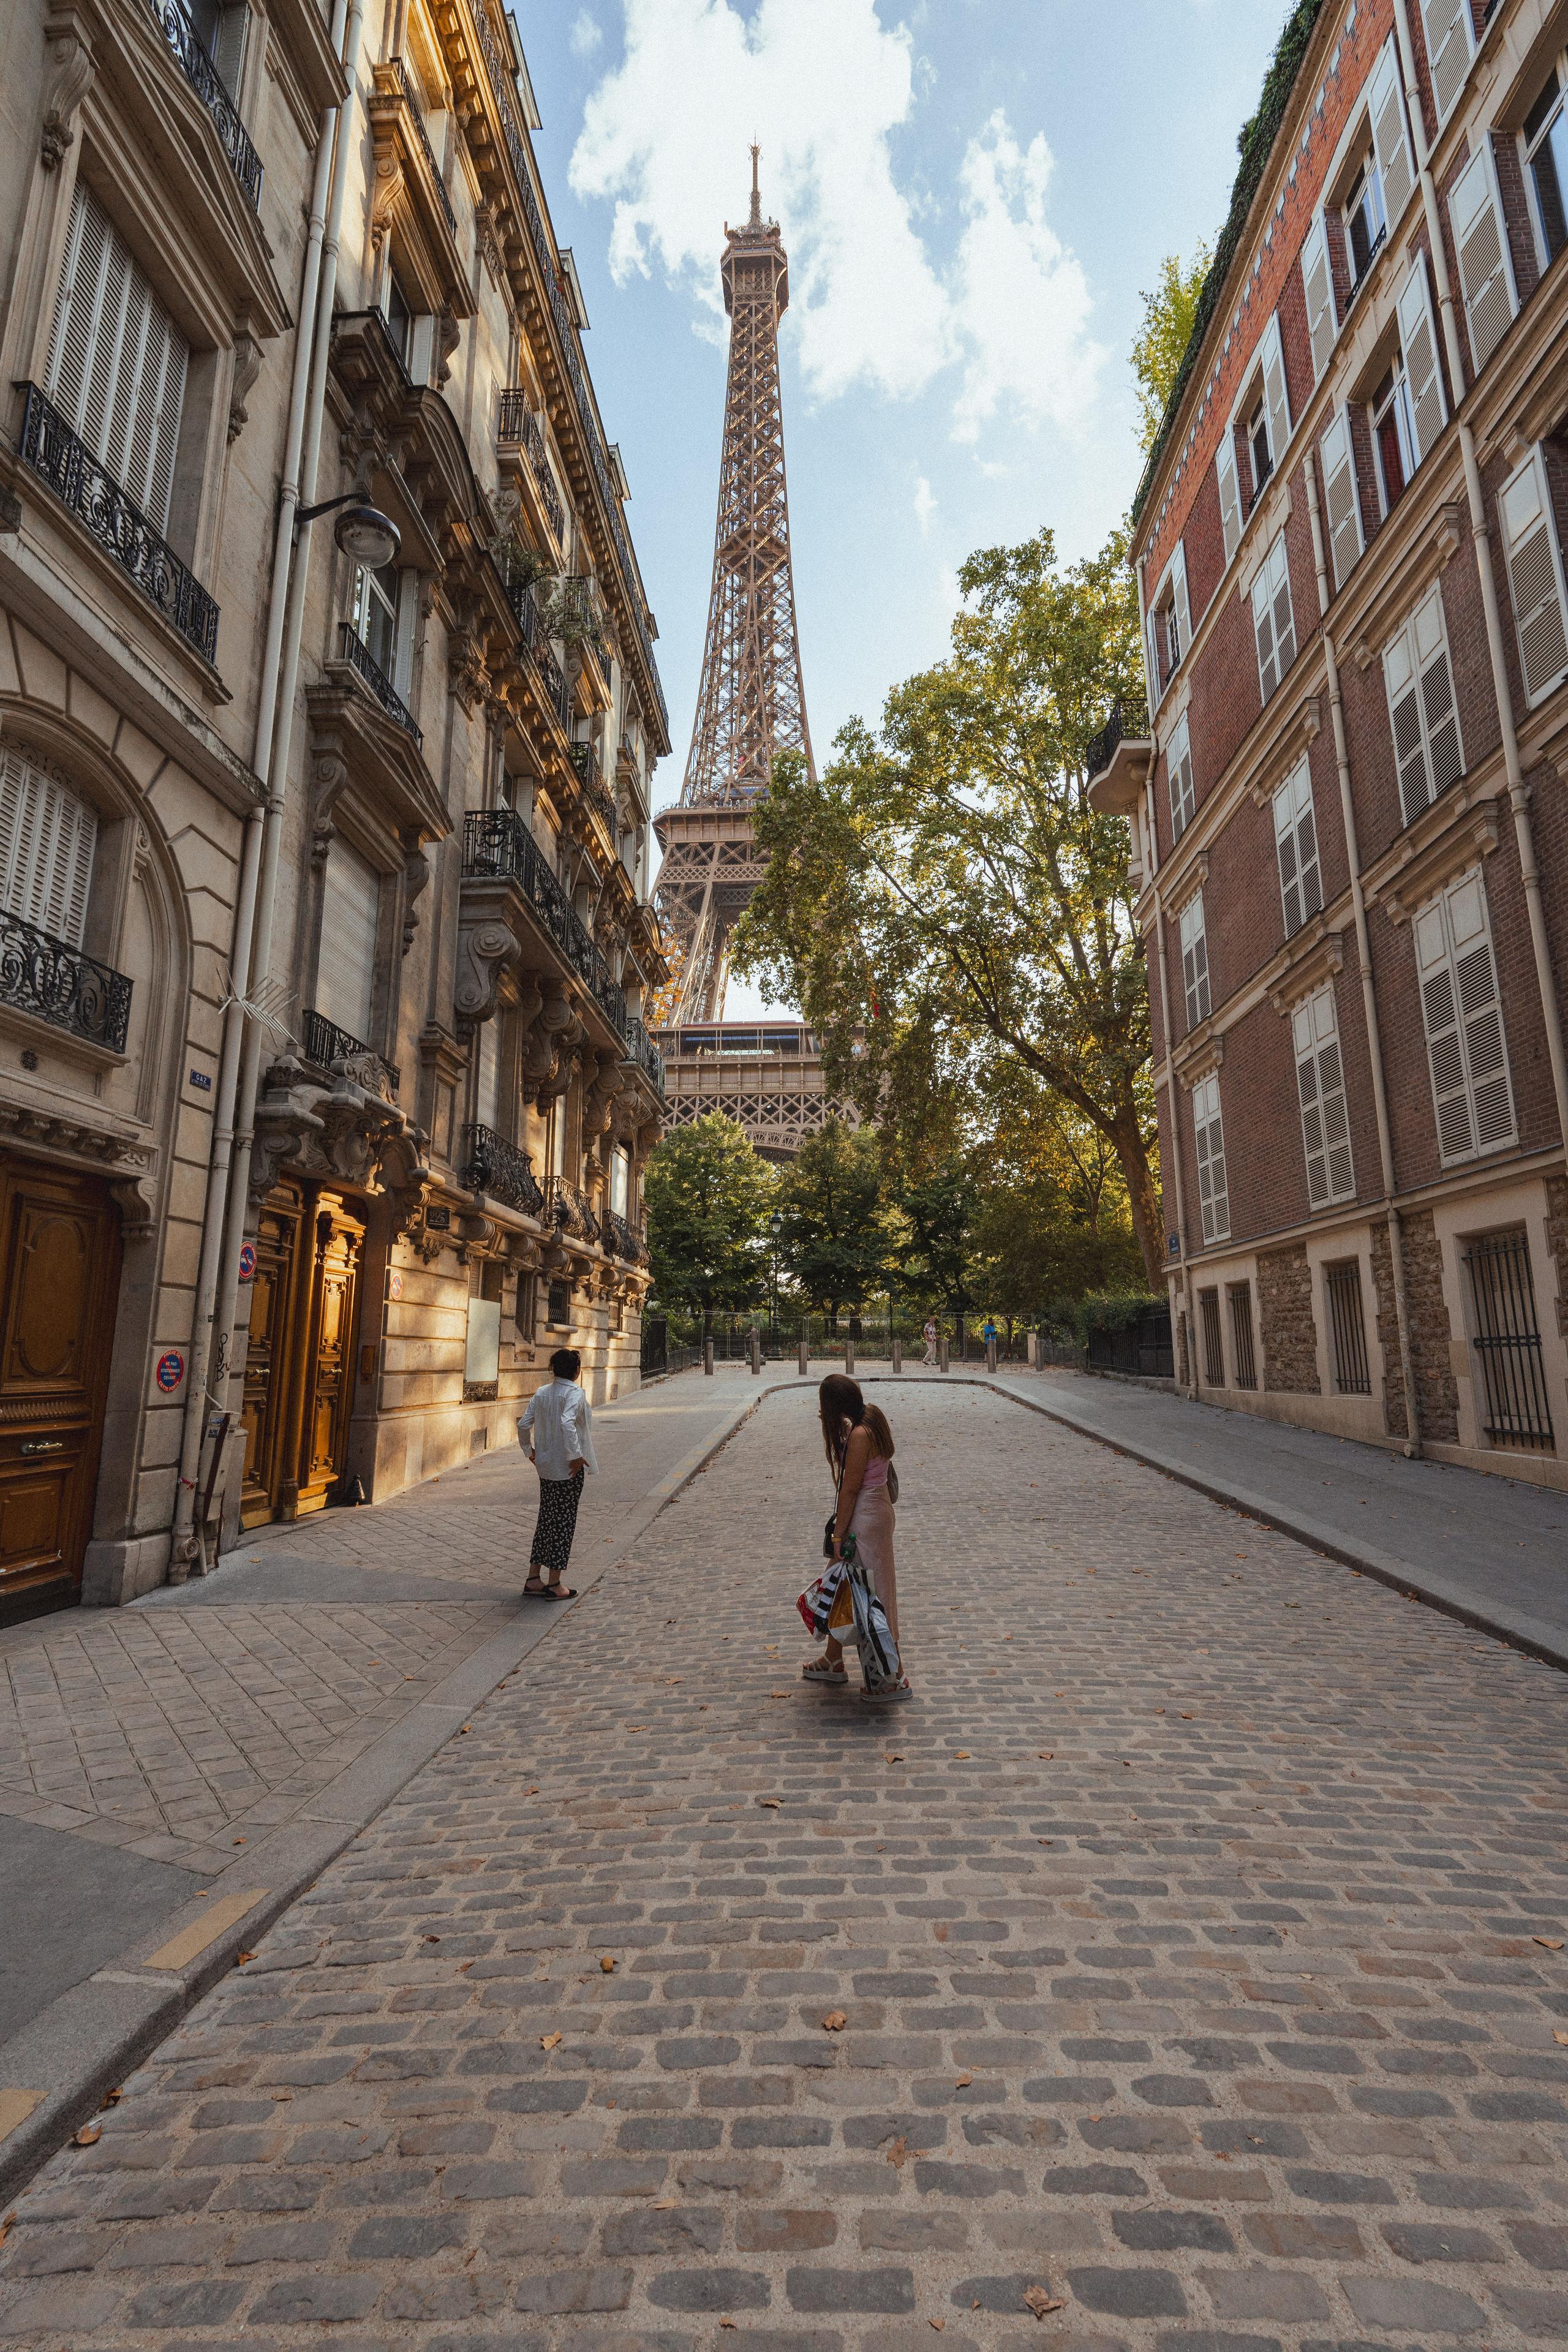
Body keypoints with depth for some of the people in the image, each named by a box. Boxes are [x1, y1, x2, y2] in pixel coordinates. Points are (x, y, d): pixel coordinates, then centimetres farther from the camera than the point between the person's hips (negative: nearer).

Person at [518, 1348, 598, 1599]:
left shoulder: (541, 1393, 5)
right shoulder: (575, 1394, -15)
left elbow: (524, 1424, 5)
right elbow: (567, 1423, -31)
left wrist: (530, 1449, 19)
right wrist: (575, 1455, -24)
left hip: (545, 1466, 7)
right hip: (569, 1468, -7)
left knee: (546, 1518, 16)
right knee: (564, 1521, 3)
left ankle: (533, 1579, 20)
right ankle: (554, 1585, 9)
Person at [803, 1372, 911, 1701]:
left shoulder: (859, 1435, -25)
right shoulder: (871, 1417, 4)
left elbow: (849, 1490, -20)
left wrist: (838, 1535, -14)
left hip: (866, 1517, -10)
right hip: (874, 1509, 10)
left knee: (874, 1595, 2)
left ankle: (896, 1678, 14)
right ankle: (833, 1662, 35)